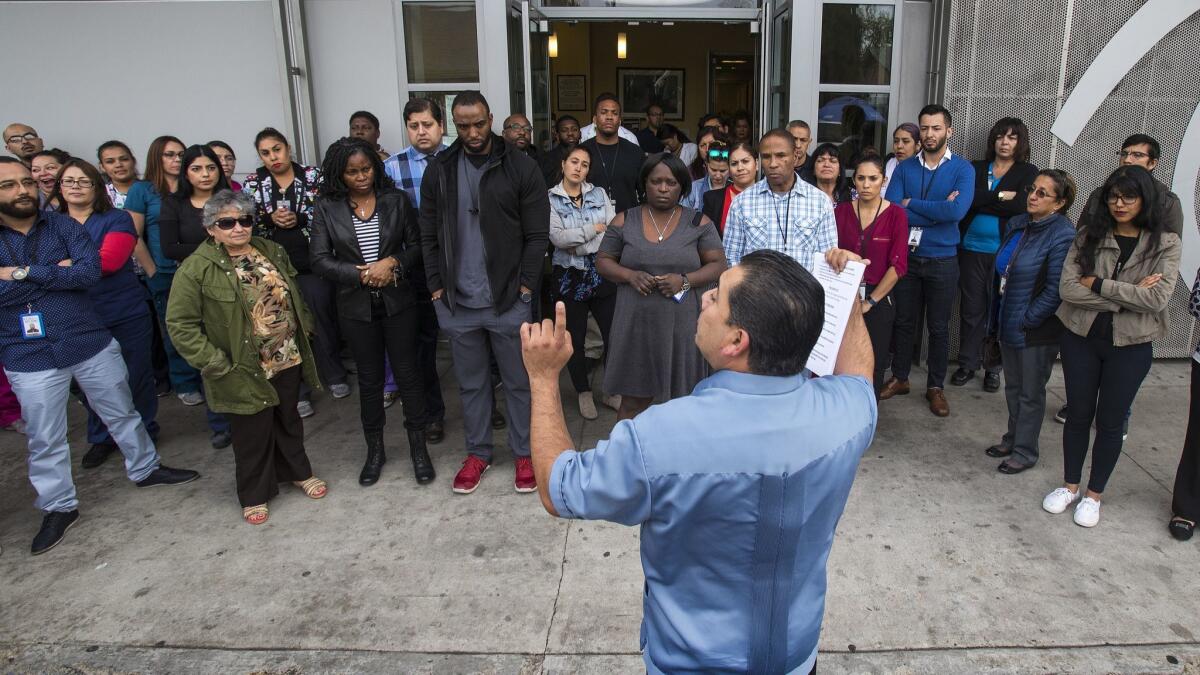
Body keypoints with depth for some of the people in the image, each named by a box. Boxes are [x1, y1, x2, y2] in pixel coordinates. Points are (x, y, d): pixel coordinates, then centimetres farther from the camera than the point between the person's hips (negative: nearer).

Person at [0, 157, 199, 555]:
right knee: (44, 440, 10)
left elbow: (91, 271, -16)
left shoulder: (62, 226, -1)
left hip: (91, 343, 1)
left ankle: (145, 468, 38)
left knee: (123, 414, 17)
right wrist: (57, 272, -16)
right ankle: (58, 508, 28)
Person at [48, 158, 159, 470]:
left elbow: (109, 261, -18)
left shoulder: (117, 219, -3)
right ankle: (101, 438, 31)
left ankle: (144, 432, 28)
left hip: (126, 315, -3)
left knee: (135, 377, 8)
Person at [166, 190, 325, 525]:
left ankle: (297, 471, 42)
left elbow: (294, 297, 17)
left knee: (288, 421, 21)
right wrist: (215, 364, -17)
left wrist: (304, 331, 10)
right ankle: (254, 494, 29)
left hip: (288, 360, 5)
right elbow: (180, 324, -14)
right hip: (246, 372, -5)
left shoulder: (273, 252, 4)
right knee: (253, 434, 9)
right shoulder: (196, 268, -14)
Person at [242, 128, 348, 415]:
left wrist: (299, 218, -15)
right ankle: (298, 391, 13)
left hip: (314, 264, -1)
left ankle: (334, 376, 28)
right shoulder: (253, 183, 7)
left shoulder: (313, 176, 2)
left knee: (322, 321, 7)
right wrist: (271, 219, -12)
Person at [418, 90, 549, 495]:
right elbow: (429, 236, 7)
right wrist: (437, 287, 1)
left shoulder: (521, 168, -5)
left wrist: (525, 287, -9)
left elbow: (537, 235, -4)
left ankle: (524, 453, 25)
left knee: (518, 381, 9)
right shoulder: (439, 170, 4)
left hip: (509, 300, -2)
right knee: (471, 382, 15)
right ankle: (477, 453, 31)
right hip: (457, 302, 3)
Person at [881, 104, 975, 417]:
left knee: (939, 327, 9)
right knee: (904, 321, 13)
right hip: (906, 256, 2)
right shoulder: (904, 168, 0)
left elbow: (957, 211, -23)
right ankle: (899, 377, 29)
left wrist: (911, 204, -16)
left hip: (942, 260, -2)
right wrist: (938, 211, -17)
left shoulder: (962, 169, -6)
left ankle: (936, 386, 24)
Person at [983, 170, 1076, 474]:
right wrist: (997, 316, 11)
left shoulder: (1063, 235, -18)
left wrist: (1028, 320, -16)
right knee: (1013, 386, 20)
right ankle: (1013, 438, 37)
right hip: (1007, 323, 7)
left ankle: (1025, 451, 22)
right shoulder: (1016, 225, 5)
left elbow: (1055, 289, -20)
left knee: (1031, 392, 8)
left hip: (1037, 331, -7)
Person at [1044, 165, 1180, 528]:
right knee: (1078, 415, 13)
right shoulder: (1089, 236, -3)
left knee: (1110, 422, 11)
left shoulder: (1165, 243, -5)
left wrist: (1098, 284, -17)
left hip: (1130, 347, -1)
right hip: (1081, 338, 1)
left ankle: (1093, 494, 28)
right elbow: (1067, 289, -13)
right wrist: (1129, 295, -17)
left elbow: (1157, 298, -18)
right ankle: (1069, 485, 31)